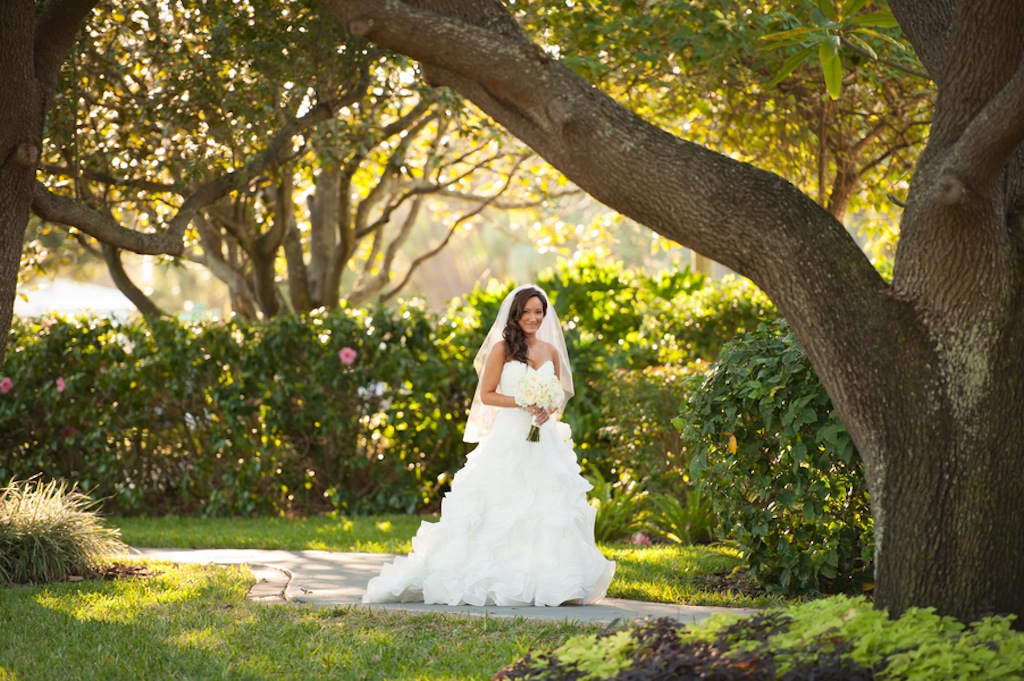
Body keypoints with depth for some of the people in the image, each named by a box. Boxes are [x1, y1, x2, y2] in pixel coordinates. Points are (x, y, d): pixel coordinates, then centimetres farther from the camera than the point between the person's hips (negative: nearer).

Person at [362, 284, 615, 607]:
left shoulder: (551, 351, 11)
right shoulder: (502, 348, -2)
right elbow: (486, 394, -4)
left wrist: (548, 410, -3)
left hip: (545, 440, 4)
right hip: (509, 437, -4)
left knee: (548, 508, -2)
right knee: (502, 511, -5)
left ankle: (544, 580, 1)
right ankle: (497, 578, -1)